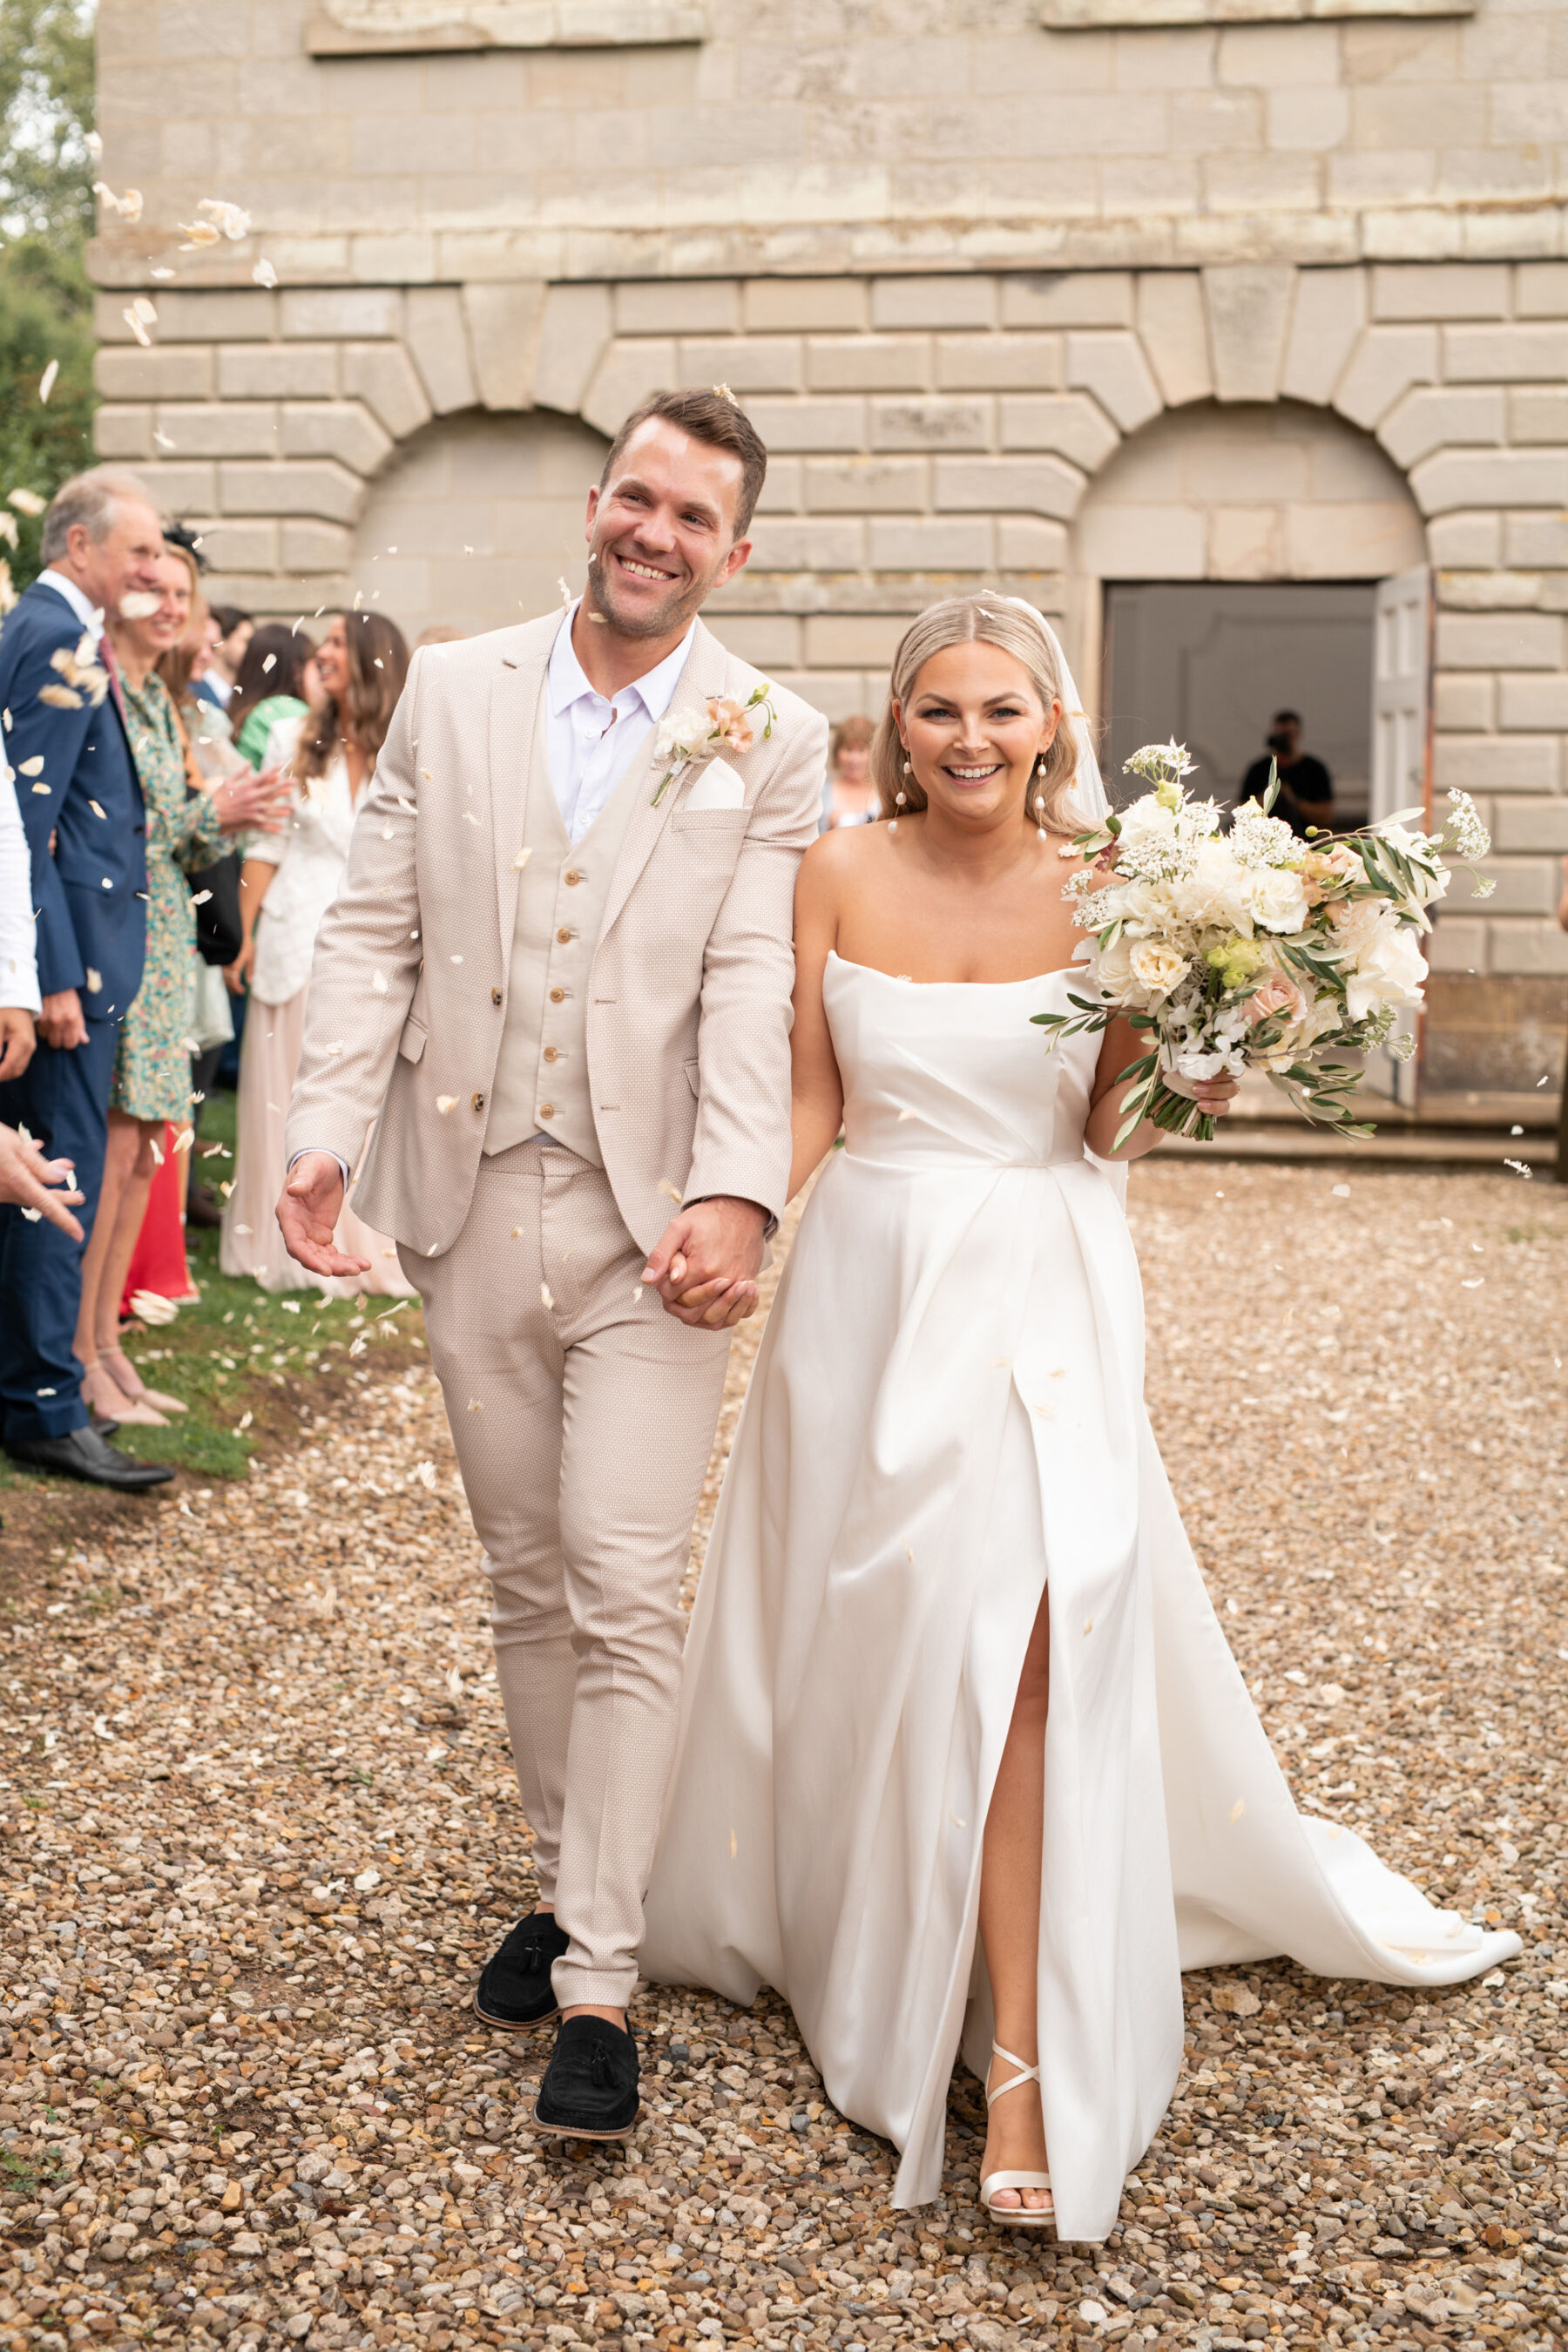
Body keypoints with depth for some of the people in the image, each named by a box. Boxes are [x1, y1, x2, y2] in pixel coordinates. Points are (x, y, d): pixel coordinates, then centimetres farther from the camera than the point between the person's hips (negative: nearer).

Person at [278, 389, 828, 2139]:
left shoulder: (771, 741, 1)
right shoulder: (450, 693, 8)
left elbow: (753, 982, -9)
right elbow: (374, 930, 6)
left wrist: (737, 1195, -22)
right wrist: (327, 1130, -7)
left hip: (650, 1225, -3)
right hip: (471, 1209, 3)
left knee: (628, 1597, -6)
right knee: (528, 1582, 15)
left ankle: (597, 1991, 2)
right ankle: (563, 1883, 32)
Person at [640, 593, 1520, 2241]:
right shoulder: (839, 874, 0)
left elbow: (1111, 1135, -5)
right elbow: (813, 1103, 3)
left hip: (1039, 1289, -2)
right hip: (868, 1282, 2)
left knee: (1015, 1643, -11)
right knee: (858, 1627, 11)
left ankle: (1023, 2057, -4)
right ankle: (827, 1911, 38)